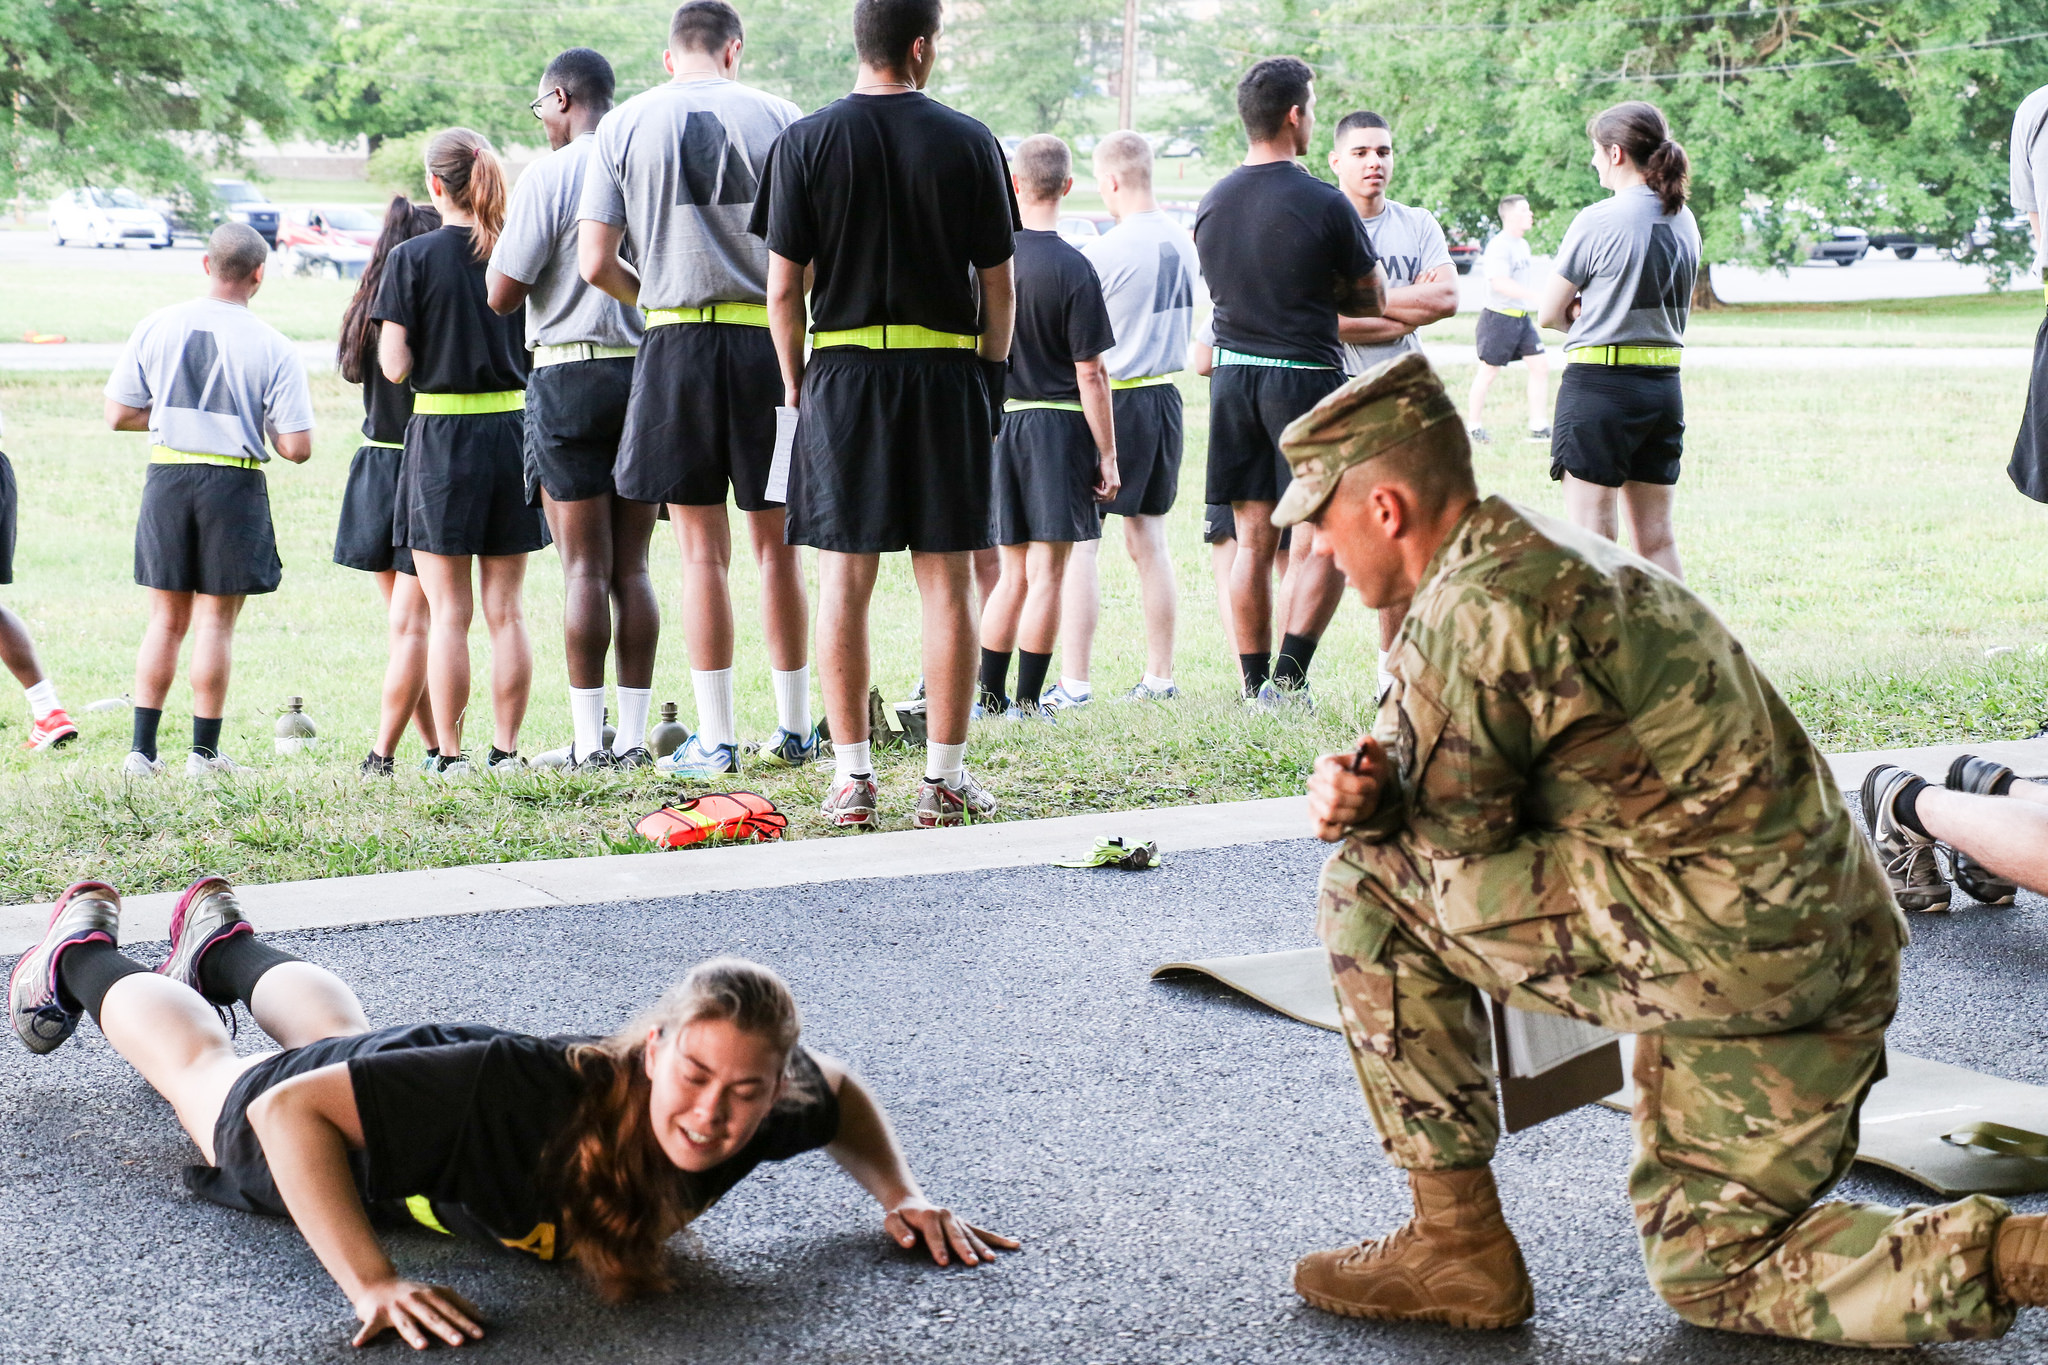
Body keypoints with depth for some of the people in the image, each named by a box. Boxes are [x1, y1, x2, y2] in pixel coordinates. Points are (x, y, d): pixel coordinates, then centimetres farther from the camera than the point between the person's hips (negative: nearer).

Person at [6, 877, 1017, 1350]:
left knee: (334, 1027, 39)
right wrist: (370, 1285, -54)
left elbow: (840, 1089, -9)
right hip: (319, 1109, -5)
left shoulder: (765, 1111, -35)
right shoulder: (526, 1092, -51)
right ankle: (84, 949, 60)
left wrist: (900, 1196, -24)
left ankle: (221, 940, 70)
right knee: (199, 1061, 30)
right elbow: (292, 1107, -47)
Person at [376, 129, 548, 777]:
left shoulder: (412, 258, -8)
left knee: (448, 612, 2)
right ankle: (506, 751, 9)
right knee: (506, 609, 8)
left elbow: (395, 366, -10)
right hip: (513, 431, 3)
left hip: (441, 437, -3)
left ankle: (449, 755, 3)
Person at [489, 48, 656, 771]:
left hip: (570, 373, -5)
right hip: (650, 371, 5)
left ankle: (590, 742, -2)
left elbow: (502, 295, -8)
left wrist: (500, 247, 11)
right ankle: (633, 736, 9)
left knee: (585, 569, -3)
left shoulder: (548, 176, -7)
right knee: (632, 569, 8)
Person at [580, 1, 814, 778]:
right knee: (776, 545, 10)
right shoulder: (778, 118, 3)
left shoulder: (625, 125, 4)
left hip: (677, 342, 0)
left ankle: (716, 741, 3)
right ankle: (794, 730, 17)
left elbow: (596, 263, 0)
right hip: (769, 337, 1)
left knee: (702, 548, 3)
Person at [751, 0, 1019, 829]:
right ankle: (945, 780, 6)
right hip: (947, 375, 0)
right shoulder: (968, 143, -1)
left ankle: (852, 777, 5)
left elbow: (783, 285, -2)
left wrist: (794, 381, 9)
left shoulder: (806, 142, -1)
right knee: (947, 580, 3)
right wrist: (992, 373, 14)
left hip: (843, 374, 0)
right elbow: (998, 284, 2)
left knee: (844, 580, 4)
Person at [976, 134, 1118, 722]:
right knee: (1046, 573, 2)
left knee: (1014, 572, 15)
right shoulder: (1072, 268, -13)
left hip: (999, 422, 5)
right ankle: (1027, 703, 4)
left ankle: (989, 695, 15)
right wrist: (1107, 454, -6)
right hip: (1058, 425, -5)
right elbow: (1089, 373, -13)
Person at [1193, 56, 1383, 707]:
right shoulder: (1323, 204, -12)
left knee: (1253, 539, 9)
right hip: (1306, 376, -5)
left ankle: (1255, 681, 12)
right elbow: (1373, 300, -1)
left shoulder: (1212, 202, 5)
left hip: (1232, 376, 6)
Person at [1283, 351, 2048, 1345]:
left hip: (1720, 938, -10)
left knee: (1369, 888, -2)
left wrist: (1370, 820, 16)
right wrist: (1362, 792, 1)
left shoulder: (1473, 612, -15)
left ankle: (1459, 1251, 3)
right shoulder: (1553, 556, 17)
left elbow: (1458, 839, -4)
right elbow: (1457, 797, 21)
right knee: (1710, 1271, 19)